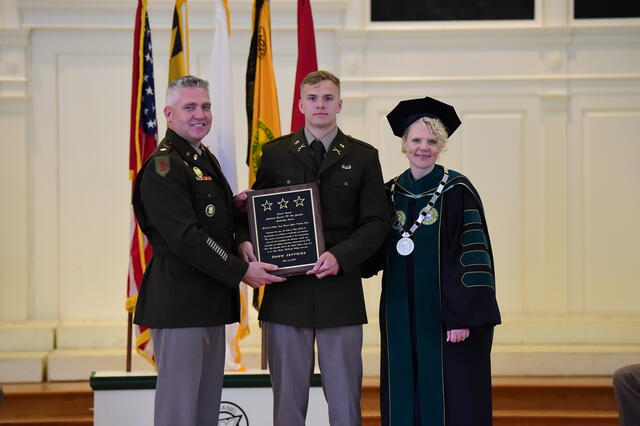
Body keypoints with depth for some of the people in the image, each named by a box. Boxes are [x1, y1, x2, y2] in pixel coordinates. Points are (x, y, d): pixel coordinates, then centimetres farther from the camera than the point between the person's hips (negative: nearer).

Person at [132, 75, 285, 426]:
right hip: (179, 302, -9)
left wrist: (235, 205, 7)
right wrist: (241, 271, -18)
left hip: (210, 304, 10)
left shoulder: (206, 159, 18)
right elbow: (185, 238, -20)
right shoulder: (163, 167, -13)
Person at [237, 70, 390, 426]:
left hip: (340, 291, 0)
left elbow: (376, 222, 2)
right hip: (286, 292, 1)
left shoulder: (363, 157, 7)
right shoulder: (274, 153, 10)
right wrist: (246, 239, -10)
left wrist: (340, 256, -13)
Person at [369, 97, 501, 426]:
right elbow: (375, 255, 14)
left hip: (446, 315, -5)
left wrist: (464, 316, -16)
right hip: (401, 320, 5)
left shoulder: (458, 192, -6)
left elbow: (474, 256, -10)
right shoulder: (390, 194, 9)